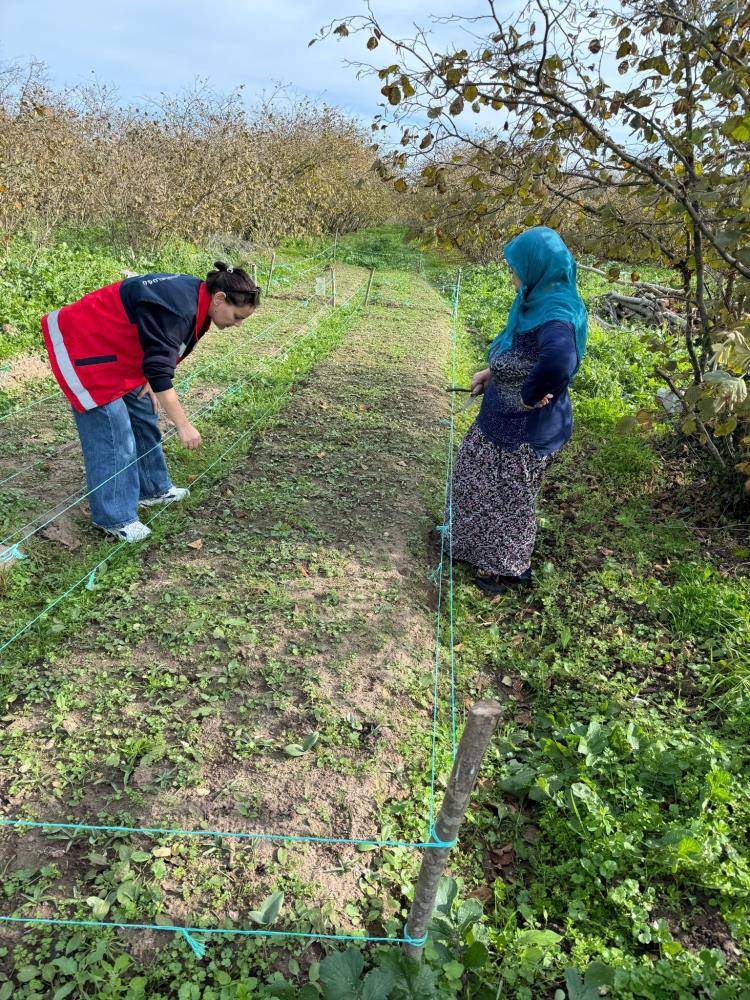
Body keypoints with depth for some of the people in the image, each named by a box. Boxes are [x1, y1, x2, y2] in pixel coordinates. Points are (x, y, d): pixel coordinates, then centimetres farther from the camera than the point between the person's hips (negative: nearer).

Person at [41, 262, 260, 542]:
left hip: (119, 354, 10)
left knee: (144, 418, 15)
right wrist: (184, 426, -32)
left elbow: (160, 354, 11)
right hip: (82, 347, -10)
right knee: (112, 433, -9)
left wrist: (151, 384, -2)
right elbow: (159, 370, -34)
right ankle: (114, 518, 2)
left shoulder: (193, 299, -1)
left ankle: (153, 489, 30)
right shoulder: (176, 308, -31)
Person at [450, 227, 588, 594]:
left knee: (510, 496, 10)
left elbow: (559, 361, -52)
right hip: (503, 416, 10)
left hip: (528, 427, -10)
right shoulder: (537, 300, 0)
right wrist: (490, 371, 10)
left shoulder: (556, 314, -31)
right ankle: (475, 536, 51)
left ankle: (509, 569, 34)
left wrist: (530, 395, -35)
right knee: (476, 474, 27)